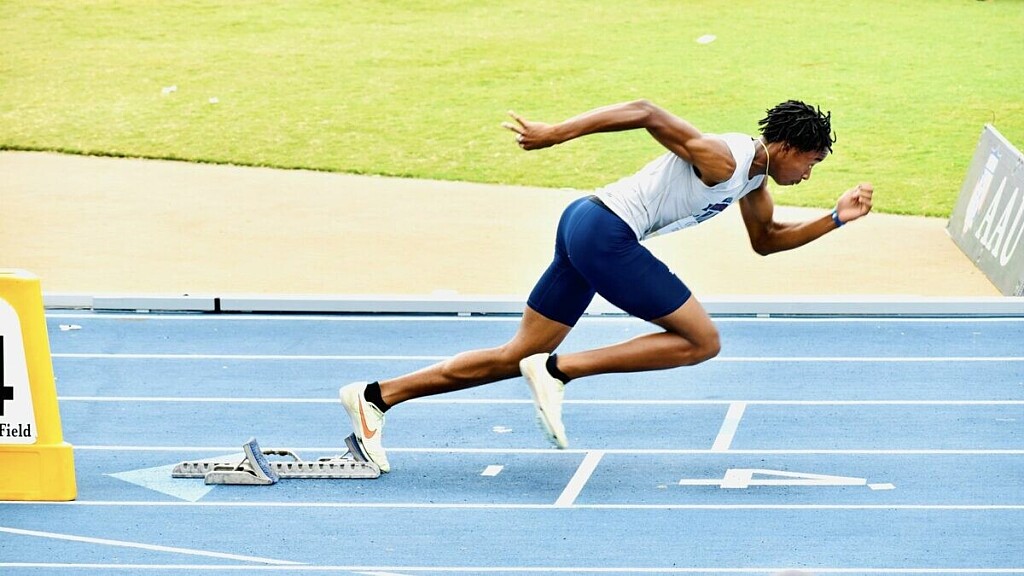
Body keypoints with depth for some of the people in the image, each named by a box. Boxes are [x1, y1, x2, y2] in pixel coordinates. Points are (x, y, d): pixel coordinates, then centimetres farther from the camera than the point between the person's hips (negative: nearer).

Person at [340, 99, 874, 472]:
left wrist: (837, 217, 21)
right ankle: (558, 370, -11)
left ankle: (375, 395, 6)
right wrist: (556, 133, -25)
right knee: (701, 341, -6)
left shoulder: (753, 178, 15)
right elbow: (647, 113, -23)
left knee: (516, 357, 9)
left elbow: (766, 240, 31)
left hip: (586, 229, 10)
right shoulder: (722, 159, -15)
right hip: (605, 232, -10)